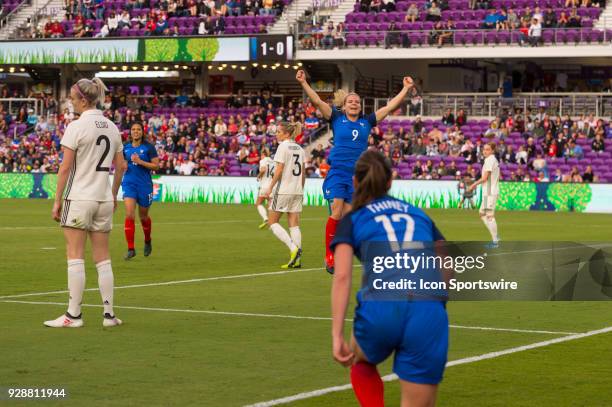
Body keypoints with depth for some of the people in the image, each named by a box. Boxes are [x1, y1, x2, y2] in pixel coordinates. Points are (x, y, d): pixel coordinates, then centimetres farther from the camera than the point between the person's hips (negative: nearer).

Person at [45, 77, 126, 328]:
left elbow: (65, 168, -11)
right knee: (103, 259, 9)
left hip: (79, 198, -6)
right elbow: (120, 166, 13)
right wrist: (113, 195, 23)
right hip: (104, 199, 6)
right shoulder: (112, 127, 8)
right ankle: (109, 314, 8)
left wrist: (57, 201, -5)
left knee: (75, 257, -2)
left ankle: (73, 315, -1)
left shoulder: (76, 127, -11)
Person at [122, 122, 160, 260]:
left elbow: (156, 166, -8)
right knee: (129, 215, -13)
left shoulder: (149, 147, -5)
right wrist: (123, 165, -3)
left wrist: (140, 162, -19)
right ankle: (131, 249, -10)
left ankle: (147, 241, 40)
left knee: (143, 216, 12)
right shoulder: (126, 147, 5)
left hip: (144, 185, -2)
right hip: (129, 183, 2)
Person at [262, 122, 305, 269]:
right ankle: (297, 259, -1)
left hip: (283, 190, -7)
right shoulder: (299, 148, 13)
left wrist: (270, 188, -13)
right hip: (297, 191, 7)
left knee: (272, 222, 3)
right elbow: (303, 173, 15)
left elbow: (279, 170, -16)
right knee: (294, 224, 5)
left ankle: (293, 248, -14)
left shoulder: (283, 146, -9)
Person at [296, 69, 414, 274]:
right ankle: (329, 255, -6)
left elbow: (390, 106, 13)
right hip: (337, 172, -3)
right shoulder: (336, 119, 3)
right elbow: (317, 101, -6)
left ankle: (339, 256, 9)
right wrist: (303, 83, -16)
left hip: (357, 176, 3)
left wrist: (406, 89, 12)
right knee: (336, 213, -15)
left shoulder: (367, 122, 10)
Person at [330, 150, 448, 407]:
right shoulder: (419, 215, 27)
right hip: (429, 313, 1)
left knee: (361, 363, 35)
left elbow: (342, 277, 2)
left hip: (380, 309, -1)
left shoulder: (352, 221, 18)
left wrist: (337, 336, -3)